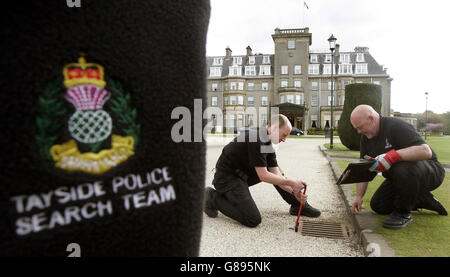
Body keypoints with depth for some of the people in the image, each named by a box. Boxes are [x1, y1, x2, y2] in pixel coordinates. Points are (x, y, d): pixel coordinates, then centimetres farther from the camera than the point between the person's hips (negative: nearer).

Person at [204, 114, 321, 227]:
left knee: (275, 171, 13)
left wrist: (293, 191, -8)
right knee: (253, 220, -15)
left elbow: (276, 174, 4)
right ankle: (213, 198, -2)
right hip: (227, 177, -10)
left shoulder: (268, 144, 6)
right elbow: (263, 176, -24)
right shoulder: (256, 140, -24)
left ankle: (298, 205, 22)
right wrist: (290, 182, -17)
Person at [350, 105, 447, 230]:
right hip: (399, 177, 8)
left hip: (430, 172, -8)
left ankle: (403, 214, -16)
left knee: (403, 169, -39)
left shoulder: (397, 127, -24)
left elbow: (426, 152, -37)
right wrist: (359, 196, -2)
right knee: (377, 206, 2)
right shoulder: (366, 138, 0)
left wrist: (392, 156, -44)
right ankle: (421, 200, 17)